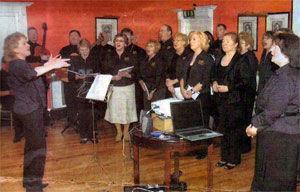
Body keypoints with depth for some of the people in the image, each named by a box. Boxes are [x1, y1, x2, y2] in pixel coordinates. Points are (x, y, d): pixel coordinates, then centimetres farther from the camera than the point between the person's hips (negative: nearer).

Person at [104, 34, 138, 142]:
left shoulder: (129, 57, 4)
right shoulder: (110, 57, 7)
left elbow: (134, 74, 0)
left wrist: (126, 75, -19)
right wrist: (114, 77, -14)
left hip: (128, 87, -1)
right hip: (114, 87, 1)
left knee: (127, 109, 1)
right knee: (115, 109, 1)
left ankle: (126, 131, 19)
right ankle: (119, 132, 18)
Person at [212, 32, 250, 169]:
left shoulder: (240, 61, -9)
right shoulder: (219, 60, 13)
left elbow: (245, 82, -13)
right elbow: (214, 76, 26)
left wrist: (228, 88, -19)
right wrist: (214, 83, 5)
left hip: (234, 100, -7)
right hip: (221, 100, 7)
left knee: (234, 130, -1)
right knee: (223, 129, 12)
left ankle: (233, 159, 10)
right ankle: (224, 157, 23)